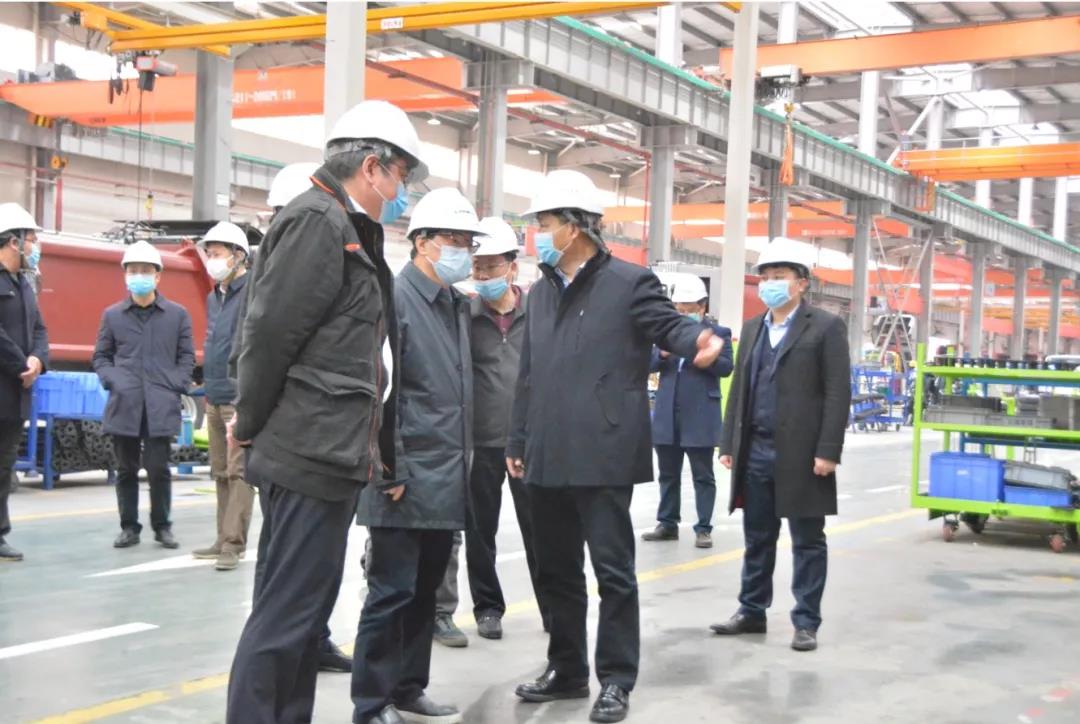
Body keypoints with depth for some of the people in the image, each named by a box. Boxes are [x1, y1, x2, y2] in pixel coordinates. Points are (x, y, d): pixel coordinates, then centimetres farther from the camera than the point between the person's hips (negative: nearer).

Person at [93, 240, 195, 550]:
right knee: (126, 469, 7)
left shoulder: (177, 314, 6)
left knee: (158, 468, -1)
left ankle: (162, 526, 13)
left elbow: (187, 357, 8)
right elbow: (101, 356, 14)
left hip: (162, 406, -1)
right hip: (124, 405, 2)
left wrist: (175, 386, -5)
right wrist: (113, 382, -3)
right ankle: (129, 527, 17)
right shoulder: (112, 315, 9)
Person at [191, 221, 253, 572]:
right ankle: (224, 539, 20)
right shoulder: (214, 297, 17)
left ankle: (233, 544, -5)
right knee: (220, 473, 13)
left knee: (238, 471, -7)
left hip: (240, 398, -9)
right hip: (215, 399, 9)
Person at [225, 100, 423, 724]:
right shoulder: (318, 219, -12)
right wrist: (252, 430, -7)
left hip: (332, 457, 10)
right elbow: (270, 334, -17)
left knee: (305, 611, 15)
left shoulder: (350, 230, 18)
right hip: (312, 456, -10)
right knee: (286, 615, -5)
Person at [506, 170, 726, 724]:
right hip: (548, 459, 7)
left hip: (602, 456, -7)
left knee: (613, 570, 0)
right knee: (555, 570, 14)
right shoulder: (541, 293, 17)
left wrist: (697, 341, -37)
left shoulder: (630, 282, -2)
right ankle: (567, 670, 27)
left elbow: (668, 325, -14)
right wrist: (518, 440, 19)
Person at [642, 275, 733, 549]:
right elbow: (649, 365, 8)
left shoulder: (718, 333, 1)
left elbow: (726, 367, -9)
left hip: (700, 417, -4)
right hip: (667, 415, 4)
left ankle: (703, 528, 6)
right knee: (668, 474, 11)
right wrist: (662, 353, -13)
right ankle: (667, 524, 20)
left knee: (703, 475, 2)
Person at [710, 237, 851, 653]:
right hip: (756, 451, 6)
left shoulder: (826, 327, -3)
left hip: (800, 454, -5)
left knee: (807, 541, 4)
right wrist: (729, 444, 10)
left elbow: (838, 393, -9)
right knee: (757, 538, 13)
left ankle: (806, 622, 11)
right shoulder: (752, 329, 15)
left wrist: (827, 451, -15)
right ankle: (752, 612, 23)